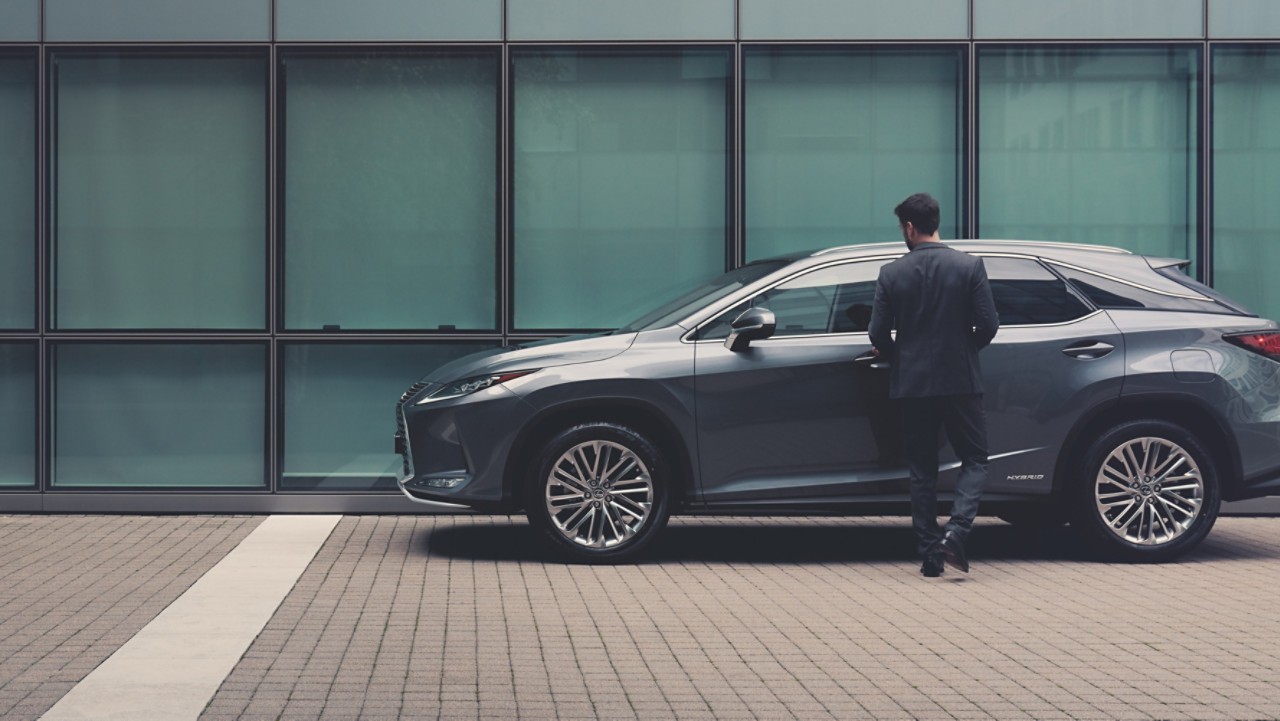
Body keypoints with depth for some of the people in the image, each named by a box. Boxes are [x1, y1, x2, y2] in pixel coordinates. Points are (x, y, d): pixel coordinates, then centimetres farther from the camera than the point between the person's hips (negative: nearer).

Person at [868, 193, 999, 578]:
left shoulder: (892, 273, -3)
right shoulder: (969, 266, -6)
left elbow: (878, 333, -3)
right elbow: (988, 325, -7)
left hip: (913, 383, 1)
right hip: (960, 380, -1)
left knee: (922, 470, 11)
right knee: (974, 460, 10)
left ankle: (930, 554, 10)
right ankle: (955, 532, -12)